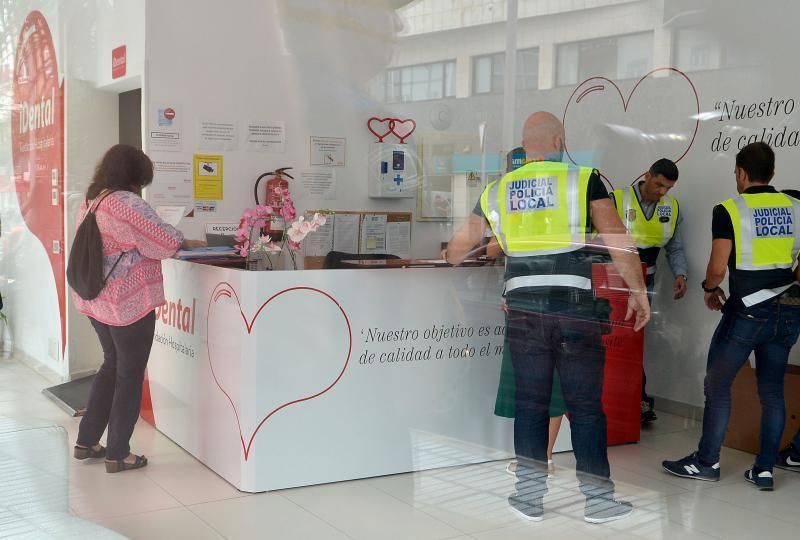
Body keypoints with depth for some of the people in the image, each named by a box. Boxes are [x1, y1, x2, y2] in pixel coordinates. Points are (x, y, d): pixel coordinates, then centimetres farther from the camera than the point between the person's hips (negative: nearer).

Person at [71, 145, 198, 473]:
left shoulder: (90, 203, 9)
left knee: (112, 366, 22)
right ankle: (118, 454, 11)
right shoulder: (126, 203, -18)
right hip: (128, 303, -8)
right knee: (130, 375, 4)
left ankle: (86, 441, 27)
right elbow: (167, 241, -16)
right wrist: (191, 244, 4)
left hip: (96, 300, 9)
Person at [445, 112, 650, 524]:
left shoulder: (496, 191, 11)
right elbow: (618, 241, -6)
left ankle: (530, 497, 15)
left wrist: (446, 263, 39)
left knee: (530, 404, 10)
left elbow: (458, 247, 19)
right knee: (586, 406, 5)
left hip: (523, 310, 3)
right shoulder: (583, 180, 1)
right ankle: (598, 498, 12)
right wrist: (638, 291, 2)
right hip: (575, 309, -3)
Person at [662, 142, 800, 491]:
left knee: (717, 384, 7)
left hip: (747, 312, -5)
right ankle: (764, 469, 14)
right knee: (772, 390, 11)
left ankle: (706, 462, 14)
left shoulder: (729, 210, -9)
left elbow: (718, 267, -12)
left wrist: (710, 290, 7)